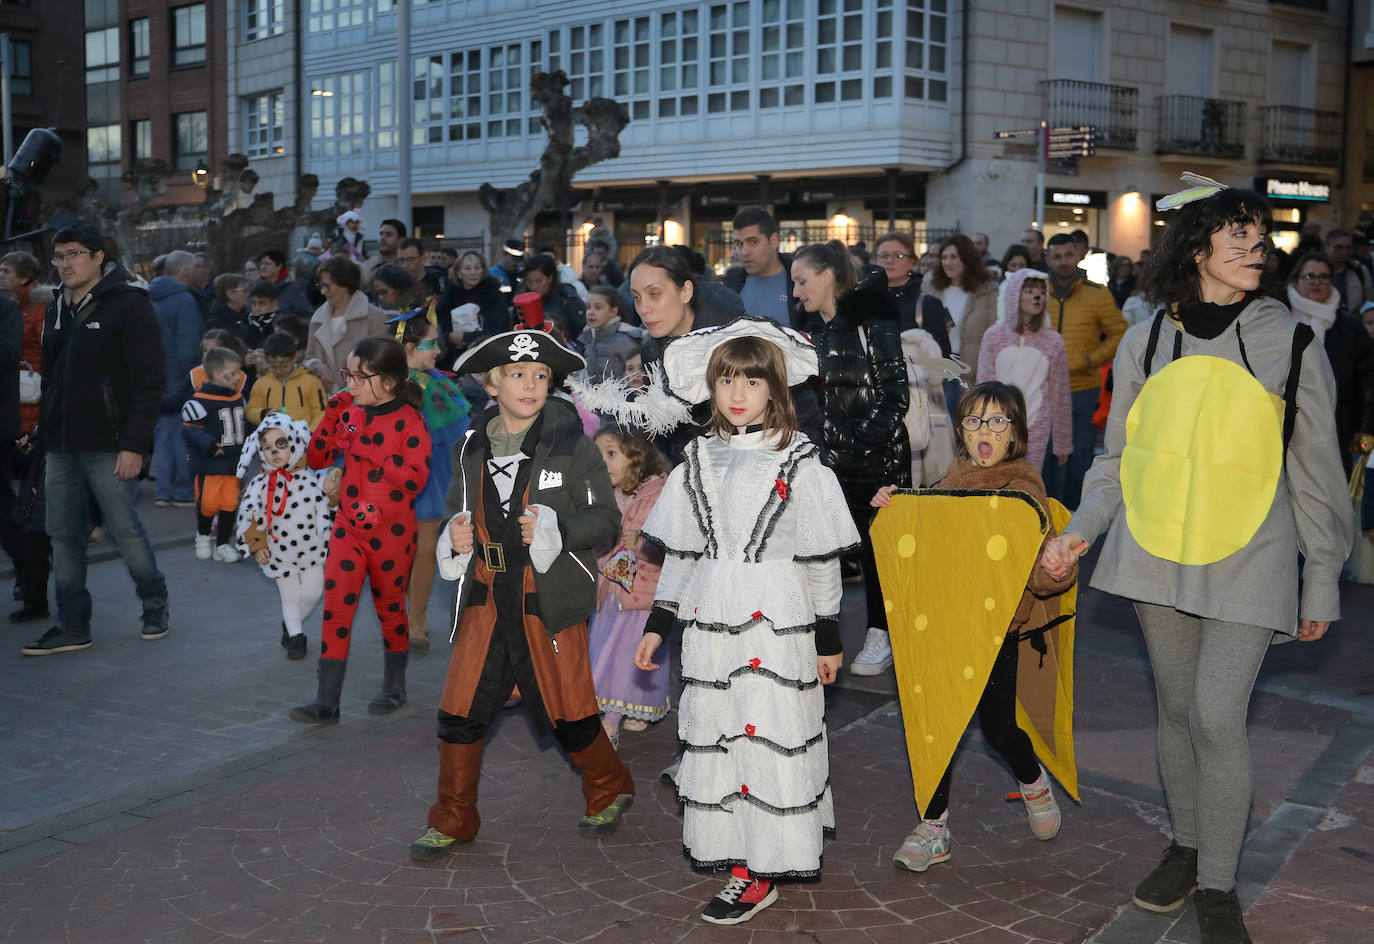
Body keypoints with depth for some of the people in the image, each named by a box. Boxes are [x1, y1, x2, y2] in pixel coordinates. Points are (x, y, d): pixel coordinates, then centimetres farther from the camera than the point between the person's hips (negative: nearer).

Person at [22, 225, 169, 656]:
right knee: (64, 536, 6)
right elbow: (50, 379, 21)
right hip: (61, 449, 7)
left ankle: (155, 604, 21)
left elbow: (150, 381, -13)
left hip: (109, 447, -7)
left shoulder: (129, 305, -8)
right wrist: (44, 434, 13)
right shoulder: (57, 309, 15)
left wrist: (134, 445, -18)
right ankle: (73, 628, 14)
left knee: (125, 530, 0)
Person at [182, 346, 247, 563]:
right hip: (209, 463, -6)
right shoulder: (201, 400, -14)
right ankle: (203, 536, 26)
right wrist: (207, 444, -26)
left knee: (230, 504, 3)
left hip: (233, 462, 6)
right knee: (208, 503, -2)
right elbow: (190, 427, -15)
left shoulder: (238, 397, 10)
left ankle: (223, 544, 15)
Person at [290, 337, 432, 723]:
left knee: (390, 607, 13)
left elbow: (416, 479, -22)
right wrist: (330, 419, -6)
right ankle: (326, 702, 2)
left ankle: (394, 687, 32)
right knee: (335, 608, -1)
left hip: (391, 532, -4)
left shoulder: (408, 420, -13)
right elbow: (315, 459, 7)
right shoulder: (349, 413, 3)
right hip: (348, 527, 4)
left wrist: (371, 452, -25)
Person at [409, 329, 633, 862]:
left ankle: (610, 789, 33)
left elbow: (607, 521, -7)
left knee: (565, 713, 5)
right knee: (460, 710, 4)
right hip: (486, 598, 4)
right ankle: (453, 820, 22)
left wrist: (553, 528, -22)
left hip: (549, 603, -4)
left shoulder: (570, 444, -6)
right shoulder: (474, 448, 7)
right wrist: (453, 536, -2)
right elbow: (458, 512, 21)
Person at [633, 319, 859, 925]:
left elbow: (822, 557, -1)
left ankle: (762, 874, 8)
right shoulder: (698, 461, 9)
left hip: (779, 626, -4)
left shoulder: (799, 461, -2)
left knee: (773, 735, -2)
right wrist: (657, 624, 11)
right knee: (716, 738, 5)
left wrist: (828, 637, -1)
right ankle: (741, 857, 17)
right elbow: (679, 552, 13)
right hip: (711, 625, 4)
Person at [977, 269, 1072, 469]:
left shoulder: (1053, 341, 6)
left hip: (1036, 429, 0)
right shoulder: (994, 336, 5)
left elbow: (1059, 395, 10)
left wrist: (1062, 443, 13)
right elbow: (983, 387, 6)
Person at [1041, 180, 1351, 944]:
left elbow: (1316, 473, 4)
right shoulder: (1145, 343, 5)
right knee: (1177, 710, 13)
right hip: (1159, 553, 3)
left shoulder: (1291, 343, -1)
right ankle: (1187, 847, 33)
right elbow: (1119, 458, 11)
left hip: (1249, 559, -3)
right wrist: (1082, 529, -4)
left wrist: (1323, 583, 4)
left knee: (1218, 718, -9)